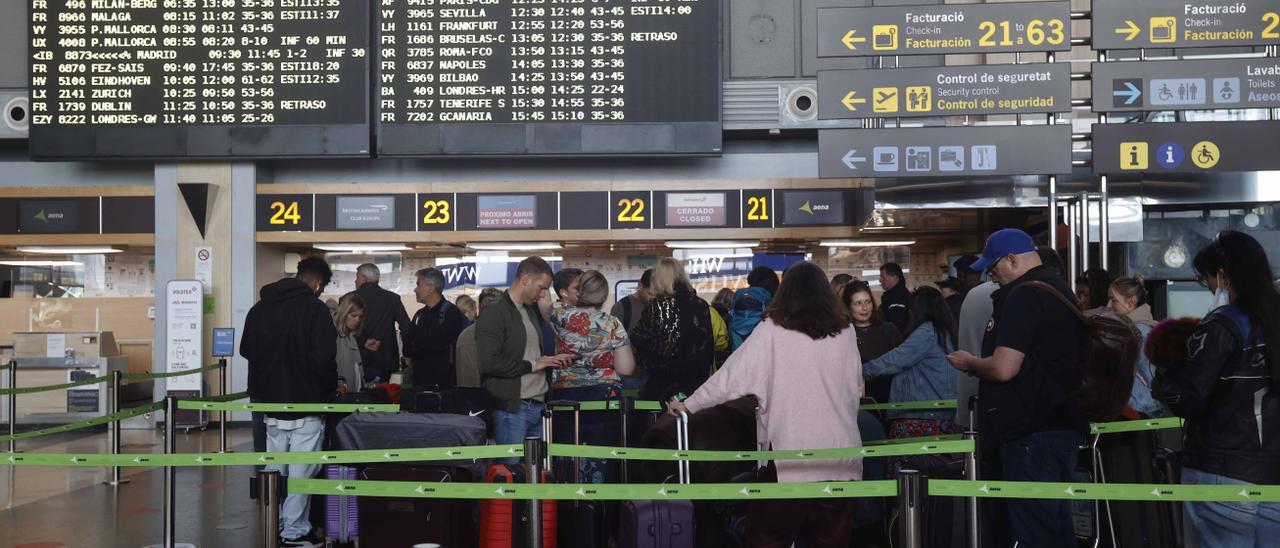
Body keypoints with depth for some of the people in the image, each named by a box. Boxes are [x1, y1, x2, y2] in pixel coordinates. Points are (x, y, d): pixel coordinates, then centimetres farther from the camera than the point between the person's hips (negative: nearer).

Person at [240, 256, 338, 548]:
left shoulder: (259, 308, 9)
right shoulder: (315, 308, -14)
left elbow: (246, 350, 17)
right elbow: (323, 358, -18)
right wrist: (330, 388, -2)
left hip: (272, 403, 7)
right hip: (306, 403, -7)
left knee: (275, 469, 16)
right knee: (301, 472, 0)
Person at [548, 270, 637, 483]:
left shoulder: (562, 316, -2)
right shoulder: (613, 325, -3)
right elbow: (626, 368, -4)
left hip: (565, 395, 1)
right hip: (604, 397, -1)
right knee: (601, 460, 3)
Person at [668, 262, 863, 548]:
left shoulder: (772, 330, -5)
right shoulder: (845, 331, 4)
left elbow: (734, 375, -4)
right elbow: (856, 388, 15)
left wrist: (689, 405, 6)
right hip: (841, 454, 3)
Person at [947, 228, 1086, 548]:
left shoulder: (1024, 296, -16)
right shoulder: (1058, 287, 16)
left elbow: (1003, 368, -23)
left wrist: (968, 362, -4)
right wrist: (978, 364, 24)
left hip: (1033, 431, -10)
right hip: (1063, 423, 10)